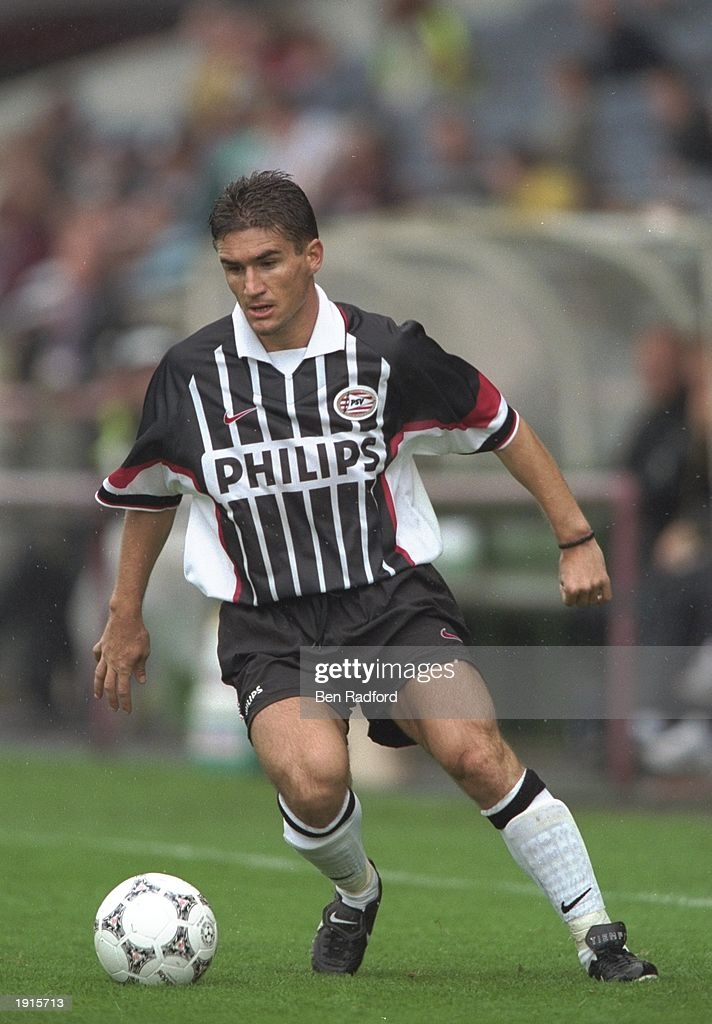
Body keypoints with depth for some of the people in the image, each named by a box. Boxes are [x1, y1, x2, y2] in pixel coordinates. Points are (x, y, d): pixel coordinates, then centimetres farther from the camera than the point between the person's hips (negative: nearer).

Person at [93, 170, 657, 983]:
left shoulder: (386, 352, -5)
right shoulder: (191, 374, -1)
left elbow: (503, 428, 9)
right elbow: (151, 490, 18)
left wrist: (577, 540, 10)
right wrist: (125, 617, 25)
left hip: (393, 596, 0)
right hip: (267, 628, 0)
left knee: (475, 753, -24)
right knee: (313, 778, -28)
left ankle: (597, 936, -10)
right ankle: (354, 895, 7)